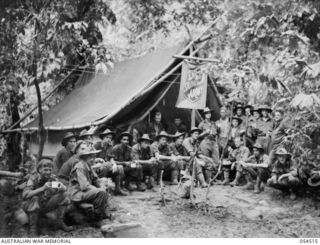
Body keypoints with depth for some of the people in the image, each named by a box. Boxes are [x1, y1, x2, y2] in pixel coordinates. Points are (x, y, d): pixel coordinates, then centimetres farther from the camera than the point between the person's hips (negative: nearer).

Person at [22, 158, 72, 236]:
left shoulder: (51, 177, -9)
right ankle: (33, 228, -19)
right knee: (34, 199, -36)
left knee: (63, 195, -11)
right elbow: (25, 195, -37)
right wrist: (42, 188, -47)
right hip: (31, 207, -5)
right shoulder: (33, 178, -23)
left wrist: (61, 188, -37)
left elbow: (65, 189, -11)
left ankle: (60, 222, 2)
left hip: (44, 206, 5)